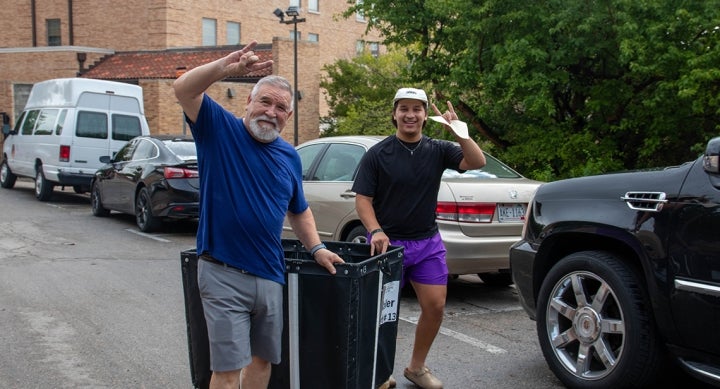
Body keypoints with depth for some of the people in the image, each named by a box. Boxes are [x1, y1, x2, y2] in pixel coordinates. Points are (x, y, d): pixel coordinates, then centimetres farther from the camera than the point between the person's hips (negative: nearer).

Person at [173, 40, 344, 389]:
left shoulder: (289, 156, 10)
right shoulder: (219, 129, -4)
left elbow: (299, 211, 21)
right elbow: (183, 89, -19)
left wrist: (317, 248, 11)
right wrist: (228, 66, -33)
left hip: (270, 274, 6)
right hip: (223, 274, -5)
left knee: (263, 358, 17)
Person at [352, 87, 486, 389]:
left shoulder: (437, 150, 3)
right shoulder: (377, 154, -5)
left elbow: (477, 162, -9)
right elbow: (362, 199, -7)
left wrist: (458, 131, -23)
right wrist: (376, 231, -22)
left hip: (428, 243, 3)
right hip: (388, 242, -3)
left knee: (435, 307, 4)